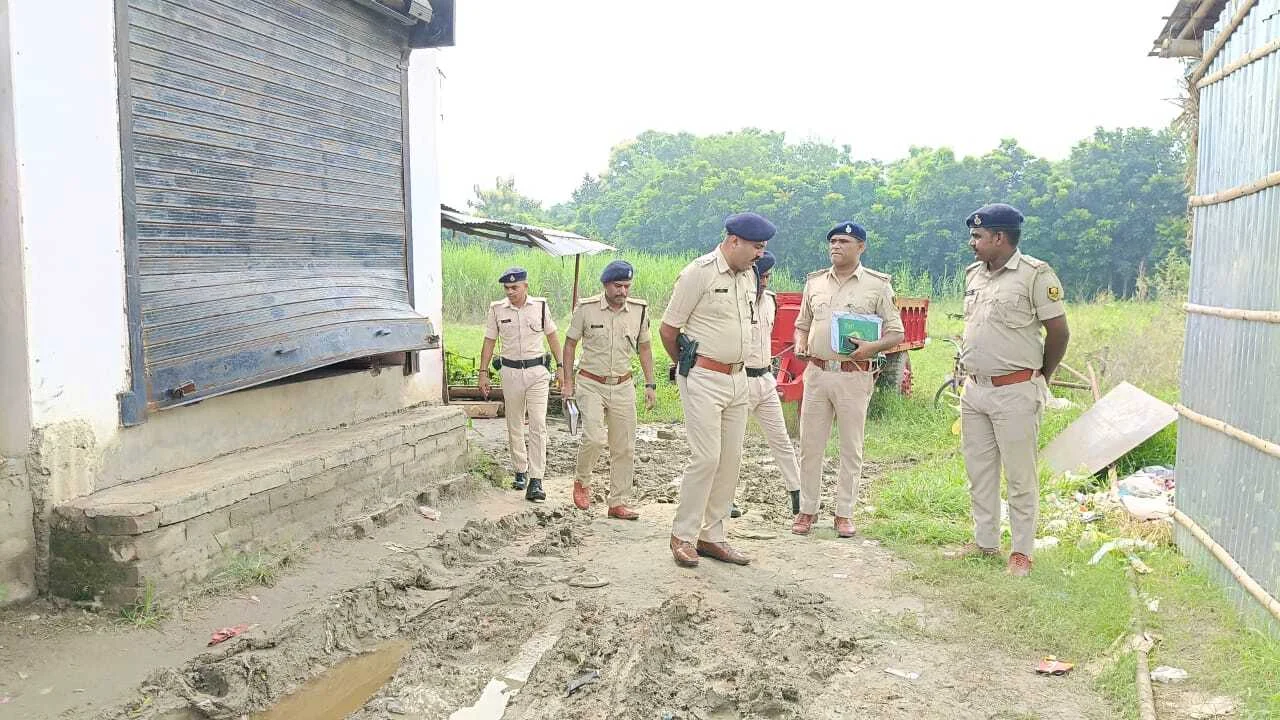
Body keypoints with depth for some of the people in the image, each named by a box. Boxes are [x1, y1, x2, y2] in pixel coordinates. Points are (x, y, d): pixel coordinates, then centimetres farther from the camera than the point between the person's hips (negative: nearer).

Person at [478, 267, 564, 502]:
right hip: (511, 372, 2)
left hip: (537, 371, -1)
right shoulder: (497, 309, 0)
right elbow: (489, 342, 7)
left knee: (538, 425, -10)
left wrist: (560, 367, 8)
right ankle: (520, 471, 27)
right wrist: (483, 372, 4)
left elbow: (552, 337, 10)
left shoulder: (540, 306, 0)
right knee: (514, 425, 10)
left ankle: (536, 480, -11)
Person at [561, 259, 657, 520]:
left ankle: (617, 502, 15)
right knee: (595, 438, -19)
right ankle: (582, 481, 9)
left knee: (624, 447, 4)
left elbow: (644, 348, 11)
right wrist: (568, 382, -1)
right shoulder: (586, 308, -8)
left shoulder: (639, 310, 0)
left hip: (623, 386, 3)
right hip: (591, 384, -3)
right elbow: (570, 344, 3)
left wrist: (650, 384, 6)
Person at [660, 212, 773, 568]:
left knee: (731, 458, 7)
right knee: (706, 456, -10)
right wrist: (688, 367, 6)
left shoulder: (748, 276, 11)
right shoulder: (698, 273, -12)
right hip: (703, 380, -8)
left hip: (737, 378, 8)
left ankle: (711, 536, 17)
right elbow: (668, 329, -7)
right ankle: (682, 536, 4)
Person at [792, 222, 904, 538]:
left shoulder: (877, 285, 0)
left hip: (854, 375, -3)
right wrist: (800, 345, -1)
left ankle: (844, 512, 16)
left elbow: (896, 333, 0)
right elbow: (802, 324, 20)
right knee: (810, 445, 6)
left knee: (851, 447, 6)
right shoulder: (814, 282, 11)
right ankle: (807, 509, 17)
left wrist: (873, 346, -20)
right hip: (816, 372, 3)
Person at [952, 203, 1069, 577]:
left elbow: (1059, 332, -8)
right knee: (978, 471, 14)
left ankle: (1021, 551, 11)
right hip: (974, 389, 8)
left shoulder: (1035, 275, -12)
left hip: (1014, 392, -7)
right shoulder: (973, 274, 11)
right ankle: (985, 541, 27)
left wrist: (1040, 377, 1)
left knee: (1020, 476, 1)